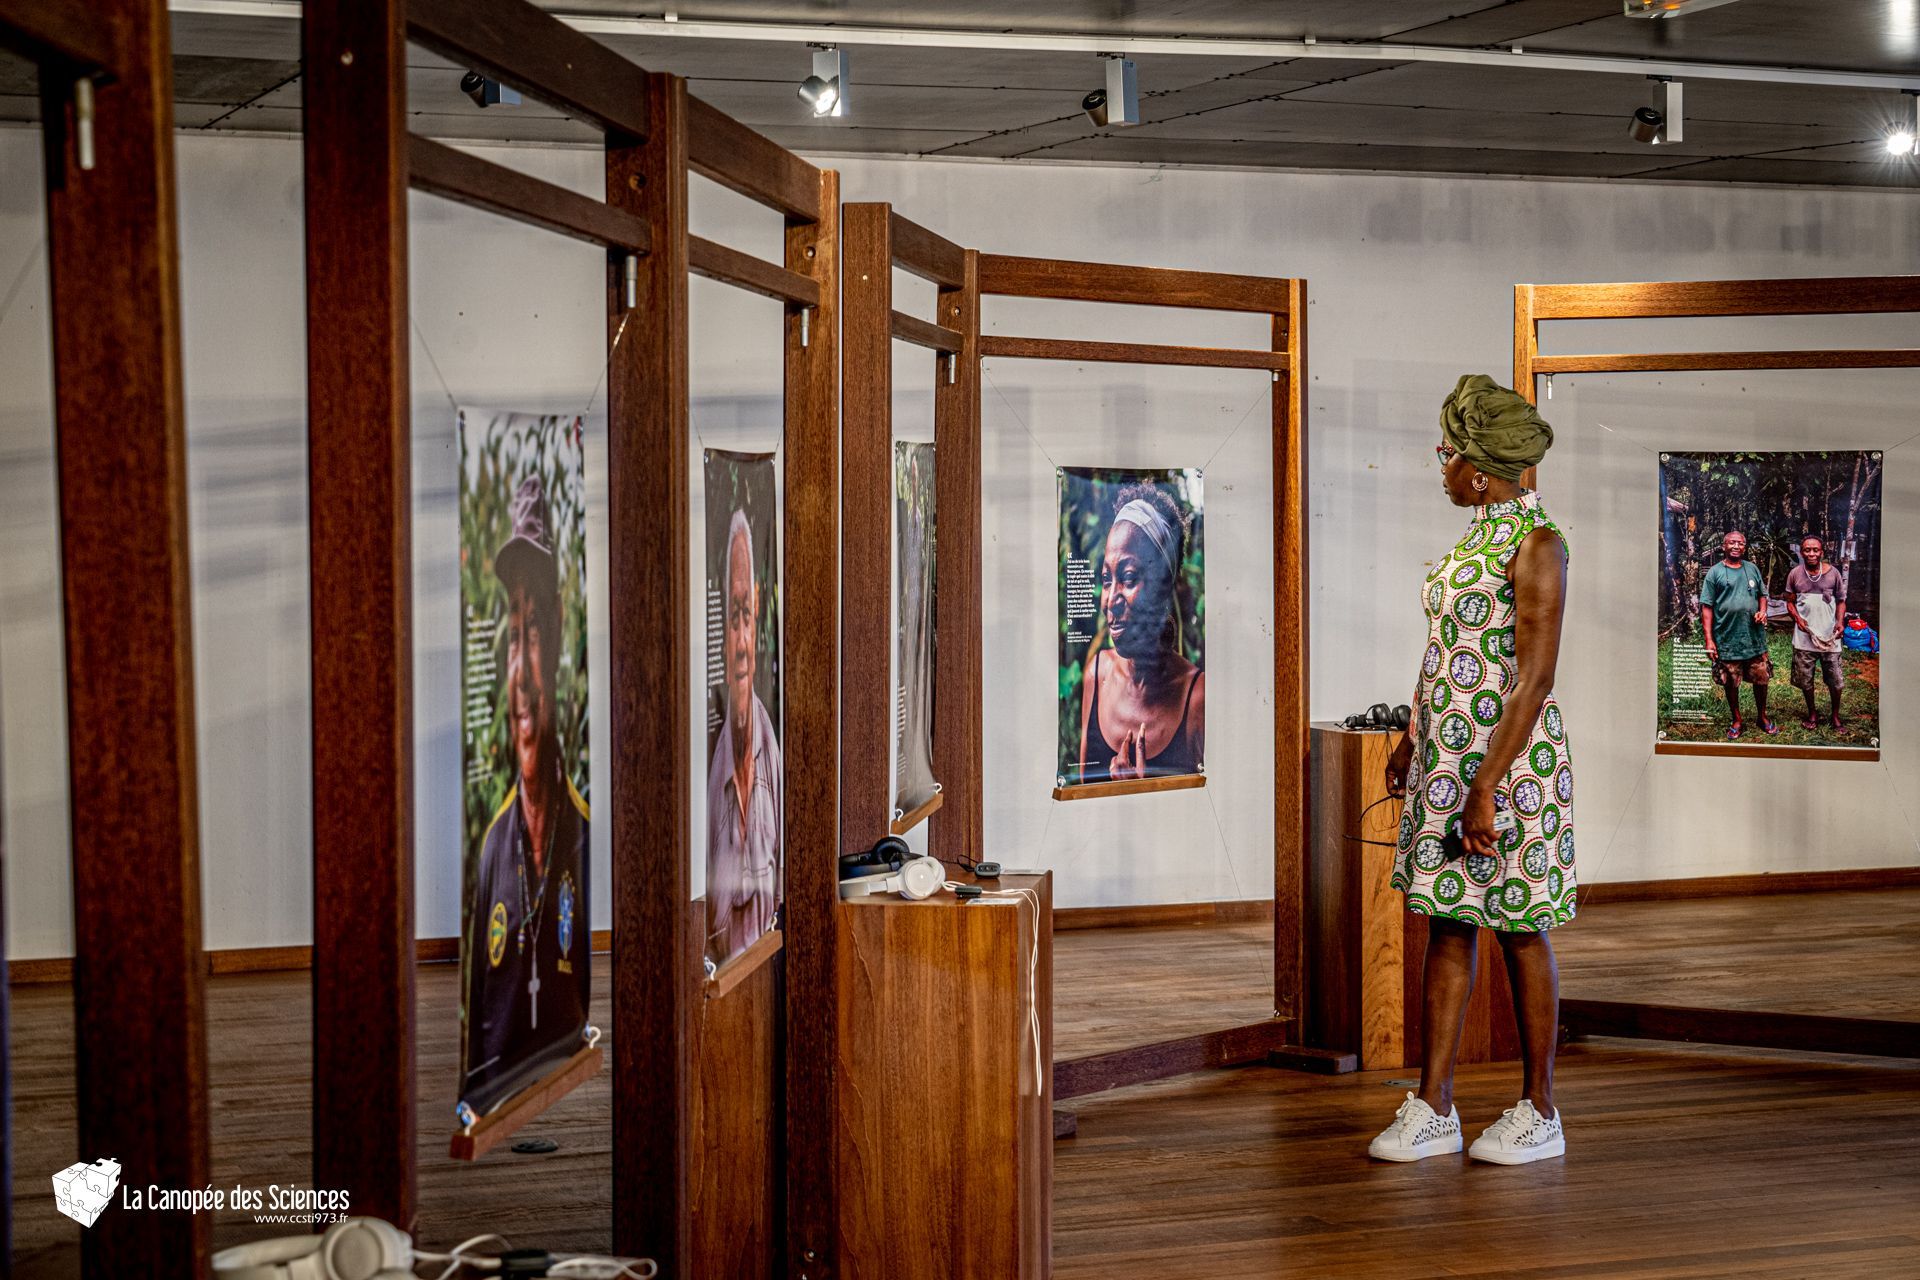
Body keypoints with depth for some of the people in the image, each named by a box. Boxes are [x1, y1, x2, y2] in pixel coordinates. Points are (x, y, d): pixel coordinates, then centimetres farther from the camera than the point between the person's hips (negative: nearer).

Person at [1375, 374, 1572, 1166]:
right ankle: (1433, 1109, 13)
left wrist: (1485, 788, -22)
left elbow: (1533, 678, -19)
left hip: (1508, 760, -8)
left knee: (1521, 931, 2)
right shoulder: (1476, 535, 13)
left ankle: (1540, 1115, 13)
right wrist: (1413, 739, 23)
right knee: (1446, 925, 8)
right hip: (1446, 758, 8)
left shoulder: (1536, 544, -14)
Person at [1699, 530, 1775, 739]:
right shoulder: (1715, 573, -3)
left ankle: (1762, 717, 26)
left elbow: (1762, 595, 20)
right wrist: (1709, 639, -11)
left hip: (1754, 637, 3)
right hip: (1727, 640, -3)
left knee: (1761, 679, 8)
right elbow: (1707, 607, -5)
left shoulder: (1752, 569, 8)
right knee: (1731, 683, 6)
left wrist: (1762, 611, -4)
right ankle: (1737, 722, 21)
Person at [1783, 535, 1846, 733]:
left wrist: (1840, 622, -9)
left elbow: (1841, 601, 7)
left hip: (1829, 635, 0)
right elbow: (1790, 602, 7)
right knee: (1805, 679, 8)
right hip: (1804, 636, 0)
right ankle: (1812, 713, 27)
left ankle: (1835, 716, 20)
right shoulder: (1795, 574, 0)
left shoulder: (1832, 573, -1)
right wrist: (1797, 619, -12)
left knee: (1835, 680, 3)